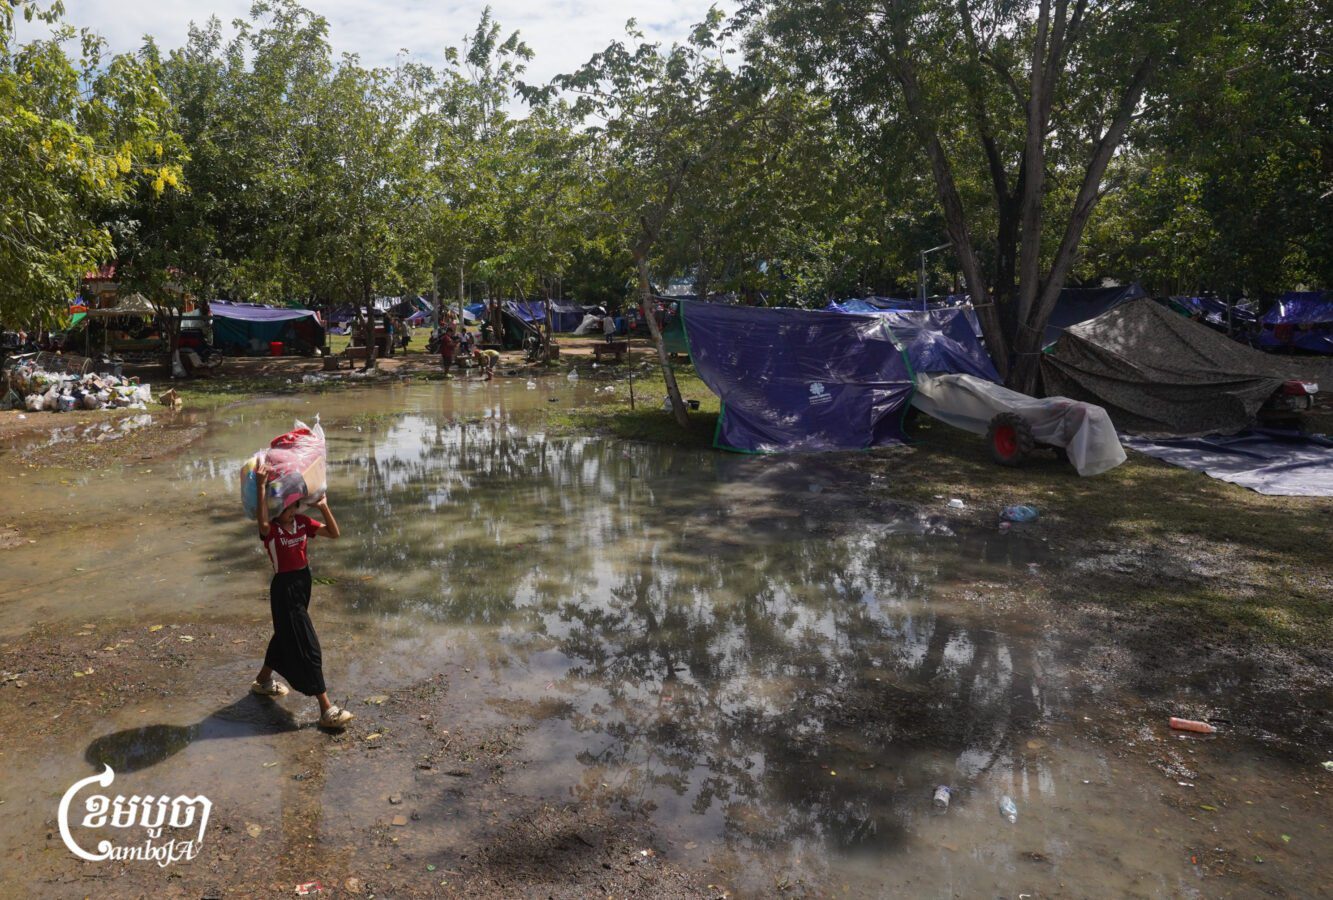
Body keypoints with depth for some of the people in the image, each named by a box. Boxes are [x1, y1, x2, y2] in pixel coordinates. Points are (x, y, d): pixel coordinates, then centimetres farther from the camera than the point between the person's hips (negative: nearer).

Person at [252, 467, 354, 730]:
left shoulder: (302, 522, 0)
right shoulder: (271, 530, -18)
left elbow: (334, 532, -4)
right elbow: (263, 522, -43)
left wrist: (323, 506, -14)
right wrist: (261, 487, -45)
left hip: (303, 583, 8)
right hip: (284, 588, -8)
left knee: (285, 635, 27)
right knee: (307, 647, -9)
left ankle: (263, 681, 52)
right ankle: (327, 711, -7)